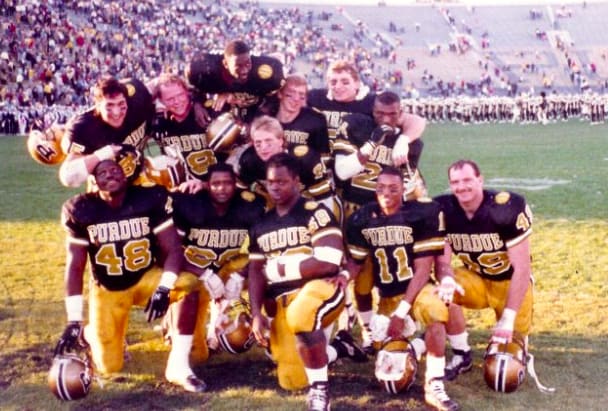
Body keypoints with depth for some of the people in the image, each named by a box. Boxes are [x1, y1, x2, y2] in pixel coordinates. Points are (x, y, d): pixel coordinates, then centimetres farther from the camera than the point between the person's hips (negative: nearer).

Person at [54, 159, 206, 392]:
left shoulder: (150, 199, -15)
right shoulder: (81, 210, -13)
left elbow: (173, 250, -15)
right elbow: (75, 267, -12)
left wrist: (164, 288, -33)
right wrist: (74, 321, -18)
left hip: (147, 277, 0)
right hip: (108, 289, 0)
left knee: (190, 286, -31)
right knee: (108, 367, -1)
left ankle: (178, 366, -24)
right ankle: (90, 332, 35)